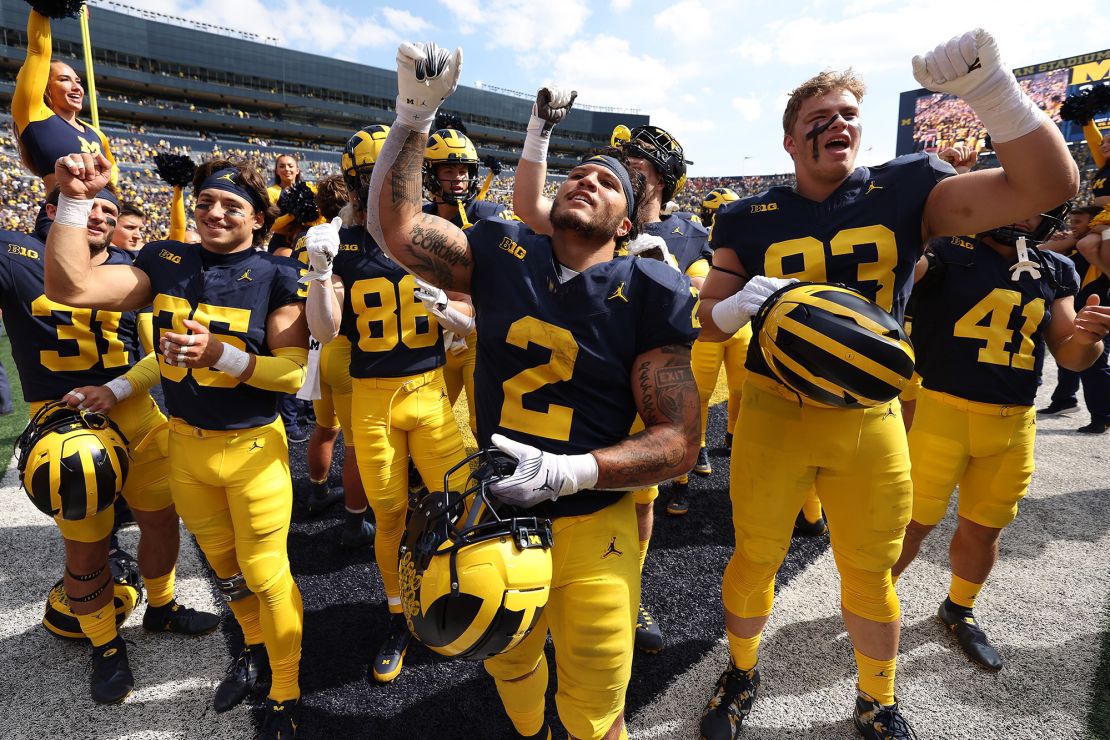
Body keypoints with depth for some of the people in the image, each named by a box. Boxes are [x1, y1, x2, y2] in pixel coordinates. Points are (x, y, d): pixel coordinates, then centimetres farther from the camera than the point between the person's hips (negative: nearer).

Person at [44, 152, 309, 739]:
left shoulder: (277, 275, -11)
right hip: (185, 443, 5)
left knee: (265, 575, 5)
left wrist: (222, 354, -29)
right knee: (222, 563, 21)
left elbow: (293, 373, -15)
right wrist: (75, 199, -11)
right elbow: (69, 287, -7)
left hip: (252, 447, -4)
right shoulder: (166, 261, 2)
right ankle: (254, 647, 47)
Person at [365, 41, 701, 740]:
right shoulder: (504, 253, -4)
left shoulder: (650, 292, -13)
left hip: (591, 530, -3)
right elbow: (397, 224, -5)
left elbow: (680, 440, -16)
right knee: (509, 668, 29)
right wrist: (415, 113, -12)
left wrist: (567, 471, -27)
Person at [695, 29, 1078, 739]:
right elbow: (709, 321, 3)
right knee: (755, 560, 13)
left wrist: (991, 86, -19)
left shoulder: (905, 189, 0)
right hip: (773, 412, 0)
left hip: (871, 419, 1)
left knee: (871, 575, 16)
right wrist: (743, 302, -19)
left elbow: (1047, 184, -9)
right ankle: (743, 672, 42)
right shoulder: (750, 220, 0)